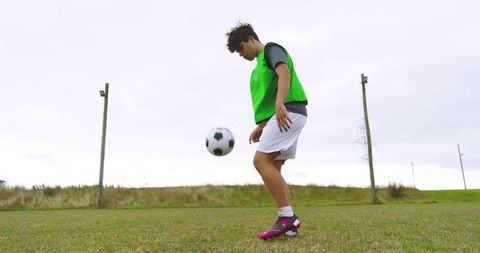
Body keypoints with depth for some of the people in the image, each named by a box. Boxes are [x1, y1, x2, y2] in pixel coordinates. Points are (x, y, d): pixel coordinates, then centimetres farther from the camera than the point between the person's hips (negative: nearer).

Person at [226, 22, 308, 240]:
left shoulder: (271, 49, 2)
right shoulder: (260, 65, 29)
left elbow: (284, 72, -18)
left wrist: (280, 104, -33)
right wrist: (261, 126, 24)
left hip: (289, 111, -10)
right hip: (283, 116, 10)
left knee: (261, 160, -17)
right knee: (273, 167, 4)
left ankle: (287, 217, -15)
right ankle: (289, 223, 4)